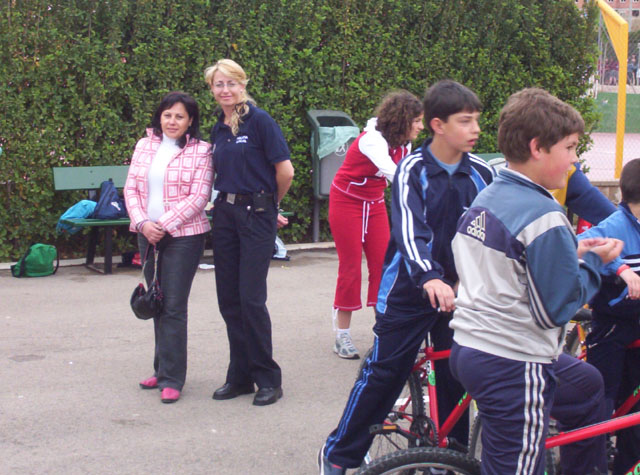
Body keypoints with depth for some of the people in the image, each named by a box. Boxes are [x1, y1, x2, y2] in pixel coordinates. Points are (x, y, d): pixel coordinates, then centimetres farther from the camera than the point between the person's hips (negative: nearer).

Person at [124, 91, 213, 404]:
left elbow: (198, 197, -11)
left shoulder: (200, 151, -5)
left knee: (174, 307, -6)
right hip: (147, 235, 5)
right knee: (157, 304, 13)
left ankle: (171, 378, 1)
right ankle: (163, 369, 24)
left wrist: (164, 225, -14)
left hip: (183, 236, -5)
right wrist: (142, 223, -8)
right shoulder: (144, 146, 9)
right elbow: (131, 188, 7)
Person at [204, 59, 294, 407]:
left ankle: (268, 378, 4)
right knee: (228, 299, 8)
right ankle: (240, 375, 19)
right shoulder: (218, 129, 11)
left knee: (251, 298, -8)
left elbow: (285, 171, -11)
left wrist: (271, 204, 2)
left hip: (256, 215, -7)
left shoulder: (259, 120, -10)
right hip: (225, 213, 7)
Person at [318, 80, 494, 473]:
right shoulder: (413, 171, -14)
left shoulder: (482, 173, 0)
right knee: (384, 373, 0)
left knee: (455, 377, 9)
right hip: (410, 290, -4)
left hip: (459, 289, 4)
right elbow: (409, 230, -26)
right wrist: (430, 278, -42)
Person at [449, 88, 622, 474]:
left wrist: (573, 253, 12)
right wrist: (593, 261, -2)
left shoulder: (485, 199, 8)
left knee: (587, 384, 28)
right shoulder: (543, 217, -20)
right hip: (514, 368, -10)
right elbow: (561, 305, -18)